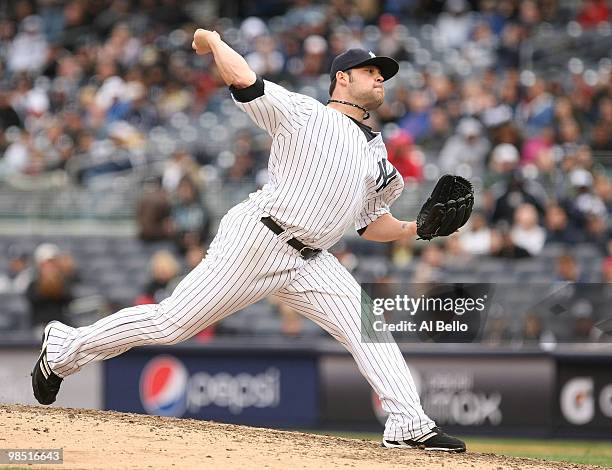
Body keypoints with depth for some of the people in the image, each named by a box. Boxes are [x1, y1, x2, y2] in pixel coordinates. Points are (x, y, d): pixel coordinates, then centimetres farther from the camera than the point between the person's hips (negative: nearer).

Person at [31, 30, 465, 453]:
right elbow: (242, 79, -12)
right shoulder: (302, 112, 0)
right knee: (171, 323, -7)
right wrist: (213, 41, 5)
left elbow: (372, 223, 25)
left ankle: (409, 425, -14)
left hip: (310, 262, 7)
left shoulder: (377, 154, 22)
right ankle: (65, 349, 9)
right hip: (257, 241, -7)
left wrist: (415, 228, 8)